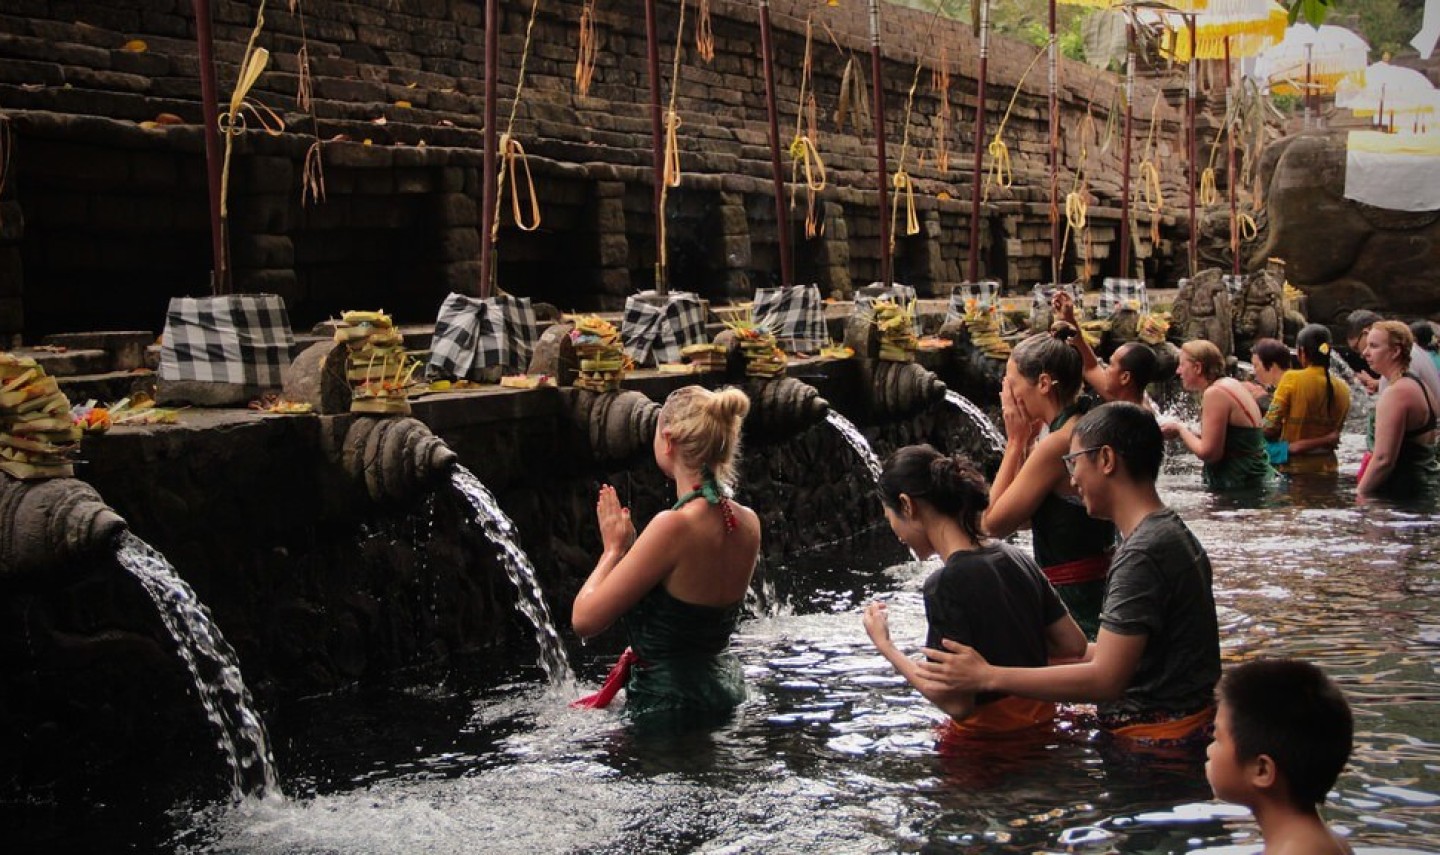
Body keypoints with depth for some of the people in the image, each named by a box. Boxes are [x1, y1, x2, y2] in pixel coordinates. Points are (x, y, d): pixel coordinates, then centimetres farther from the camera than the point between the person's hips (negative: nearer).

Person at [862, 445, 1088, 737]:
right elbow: (1075, 646, 7)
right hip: (1041, 722, 8)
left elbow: (958, 704, -23)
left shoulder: (946, 584, -21)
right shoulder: (1016, 558, 1)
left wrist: (886, 647, -13)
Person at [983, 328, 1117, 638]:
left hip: (1072, 598, -9)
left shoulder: (1058, 443, -20)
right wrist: (1026, 442, 5)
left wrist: (1016, 441, -9)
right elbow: (1026, 518, 13)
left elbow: (994, 523, -15)